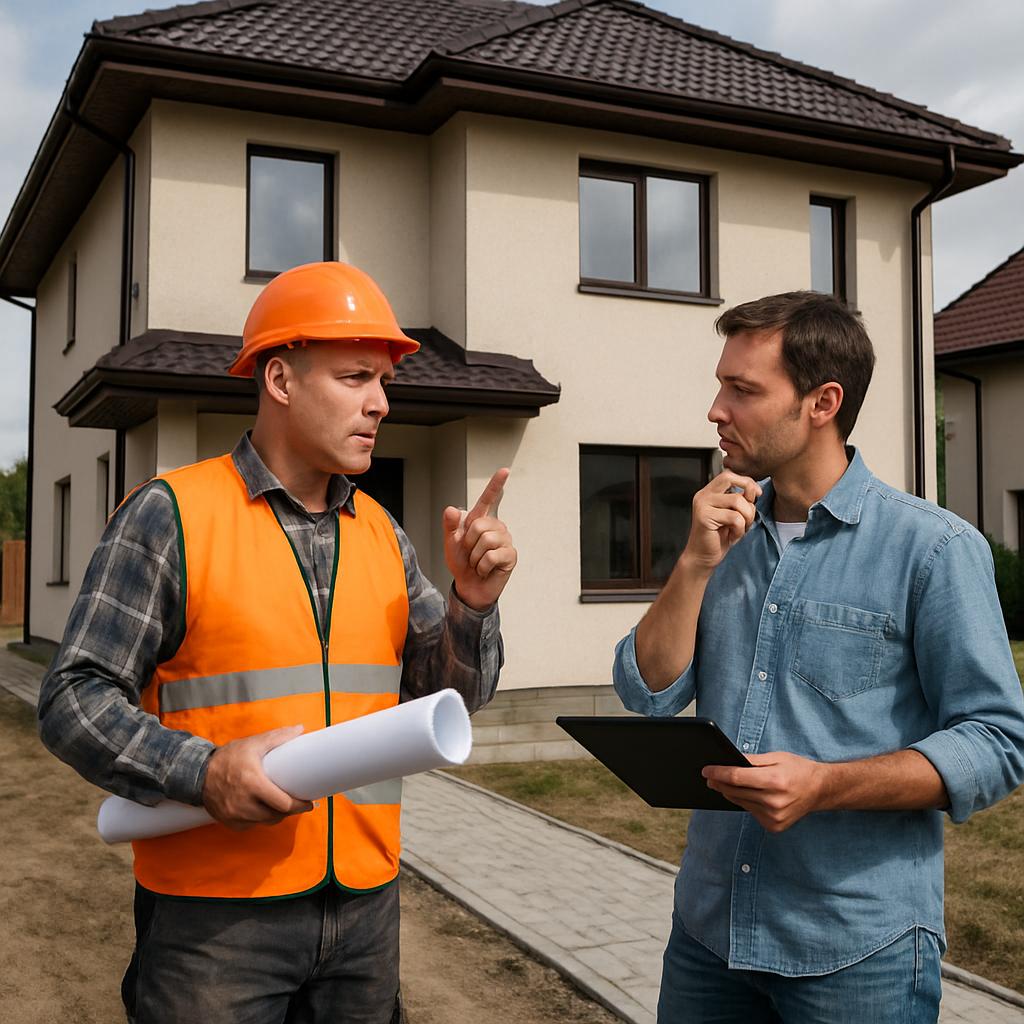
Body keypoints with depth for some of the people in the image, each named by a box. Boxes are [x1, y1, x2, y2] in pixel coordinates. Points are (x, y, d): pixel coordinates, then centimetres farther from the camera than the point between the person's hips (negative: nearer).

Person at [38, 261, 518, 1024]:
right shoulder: (170, 516, -8)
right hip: (213, 909, -5)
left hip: (364, 901, 5)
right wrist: (204, 773, -23)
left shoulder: (380, 533, 8)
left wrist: (473, 602, -12)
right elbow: (75, 701, -9)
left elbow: (453, 692, 7)